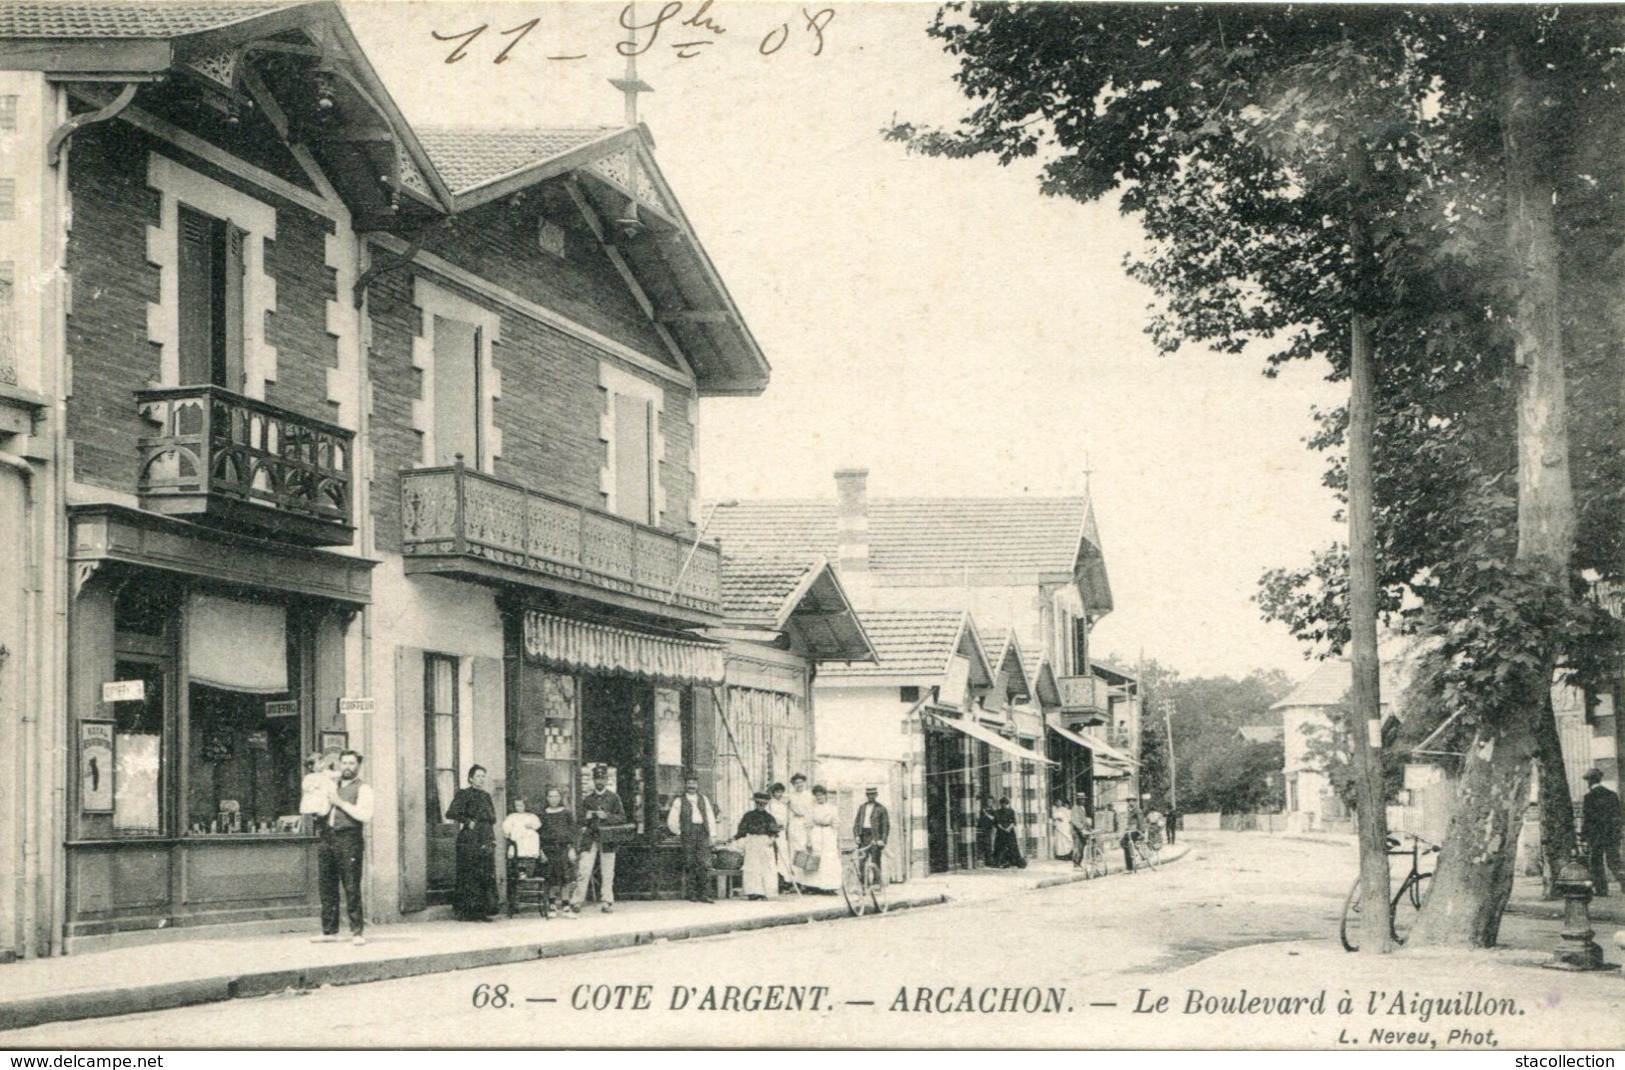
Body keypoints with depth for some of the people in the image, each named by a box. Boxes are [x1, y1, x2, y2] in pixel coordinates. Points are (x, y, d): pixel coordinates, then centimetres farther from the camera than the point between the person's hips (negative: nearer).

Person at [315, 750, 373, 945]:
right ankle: (329, 931, 12)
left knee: (351, 887, -7)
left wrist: (340, 802, -10)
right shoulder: (332, 787, 22)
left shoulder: (362, 789, 2)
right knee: (326, 886, 6)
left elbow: (365, 815, -12)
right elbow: (318, 814, 28)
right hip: (327, 839, 6)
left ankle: (356, 932, -3)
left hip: (348, 839, -6)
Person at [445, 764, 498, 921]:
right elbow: (450, 813, -12)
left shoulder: (486, 795, 17)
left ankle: (482, 911, 5)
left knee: (487, 877, 2)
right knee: (468, 876, -7)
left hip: (486, 842, 6)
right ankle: (465, 912, -6)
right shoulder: (463, 794, -2)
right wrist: (468, 822, -12)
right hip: (469, 842, -6)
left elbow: (492, 818, 24)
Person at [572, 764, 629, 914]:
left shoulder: (614, 798, 7)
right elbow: (580, 820, 14)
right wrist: (586, 817, -9)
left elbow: (622, 818, 2)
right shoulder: (587, 798, 11)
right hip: (590, 838, 1)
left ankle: (607, 902, 7)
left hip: (607, 839, -1)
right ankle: (576, 902, -5)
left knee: (607, 873, 0)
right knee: (583, 871, -7)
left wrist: (606, 816, -13)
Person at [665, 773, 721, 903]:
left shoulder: (703, 799, 19)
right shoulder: (679, 801, 8)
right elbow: (671, 821, 8)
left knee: (705, 864, -8)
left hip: (702, 832, 2)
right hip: (688, 833, -2)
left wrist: (712, 835, 10)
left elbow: (710, 818, 17)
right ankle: (690, 893, 1)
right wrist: (678, 832, 4)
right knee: (689, 864, -4)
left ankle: (705, 894, -9)